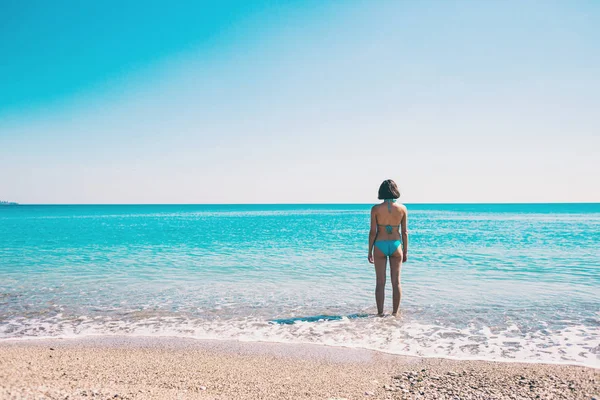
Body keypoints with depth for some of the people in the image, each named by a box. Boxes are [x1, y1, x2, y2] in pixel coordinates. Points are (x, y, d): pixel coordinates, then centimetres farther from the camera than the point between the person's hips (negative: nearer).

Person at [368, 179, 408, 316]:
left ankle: (380, 313, 11)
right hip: (396, 245, 1)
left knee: (380, 282, 7)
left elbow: (373, 232, -6)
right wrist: (405, 251, 9)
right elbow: (404, 232, 0)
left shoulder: (376, 209, -8)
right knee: (396, 282, 11)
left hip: (380, 245, -1)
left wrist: (370, 251, 2)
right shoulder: (402, 208, -4)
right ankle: (395, 313, 16)